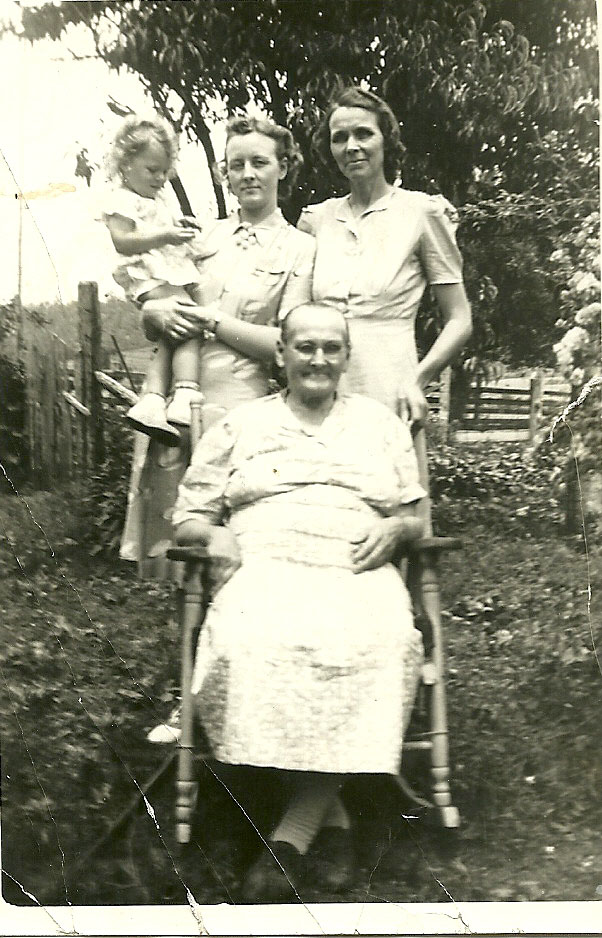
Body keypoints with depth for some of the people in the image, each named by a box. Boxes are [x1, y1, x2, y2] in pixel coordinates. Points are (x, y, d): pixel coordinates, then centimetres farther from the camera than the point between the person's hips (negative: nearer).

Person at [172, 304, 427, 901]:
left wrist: (397, 527, 0)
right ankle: (330, 814, -23)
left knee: (374, 644, -34)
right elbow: (186, 519, 18)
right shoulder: (239, 426, 20)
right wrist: (214, 534, -4)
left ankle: (293, 833, -28)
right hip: (265, 568, 0)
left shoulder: (381, 423, 24)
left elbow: (417, 517, 24)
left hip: (357, 574, 1)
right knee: (252, 644, -36)